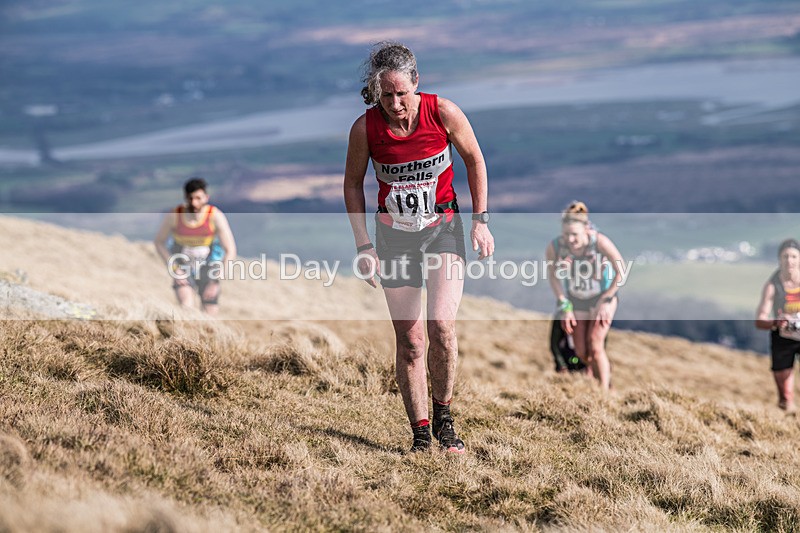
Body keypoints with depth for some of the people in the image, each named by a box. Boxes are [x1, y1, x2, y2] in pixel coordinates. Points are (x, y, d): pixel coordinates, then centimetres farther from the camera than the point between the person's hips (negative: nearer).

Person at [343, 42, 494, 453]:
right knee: (409, 339, -1)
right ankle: (420, 433, 9)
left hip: (443, 227, -1)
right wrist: (363, 244, -2)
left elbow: (474, 160, 2)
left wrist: (480, 221, 0)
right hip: (394, 235, 1)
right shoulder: (365, 128, -14)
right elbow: (353, 184, 2)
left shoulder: (443, 113, -15)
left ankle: (443, 414, 5)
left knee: (441, 325, -17)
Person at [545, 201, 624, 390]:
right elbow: (552, 276, -6)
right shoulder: (554, 247, -26)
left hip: (603, 298, -3)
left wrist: (606, 300, -16)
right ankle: (604, 370, 42)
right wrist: (565, 306, -8)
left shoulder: (600, 242, -33)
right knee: (582, 353, 9)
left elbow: (621, 271, -20)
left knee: (595, 347, -18)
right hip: (576, 302, 3)